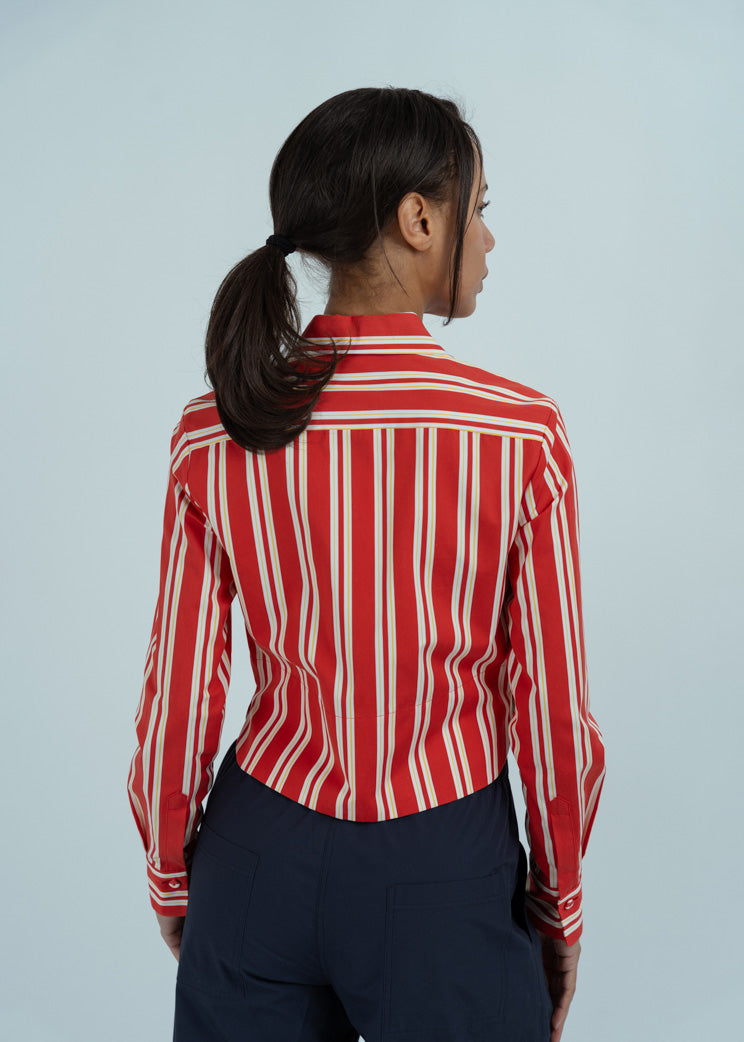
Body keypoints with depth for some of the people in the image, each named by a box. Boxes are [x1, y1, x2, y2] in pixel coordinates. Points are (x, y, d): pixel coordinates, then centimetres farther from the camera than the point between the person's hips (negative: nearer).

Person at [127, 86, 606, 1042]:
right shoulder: (521, 435, -16)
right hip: (444, 873, -2)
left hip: (260, 858, 3)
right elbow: (555, 714, -10)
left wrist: (172, 877, 12)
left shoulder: (211, 435, -10)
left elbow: (178, 698, -4)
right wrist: (558, 906, 6)